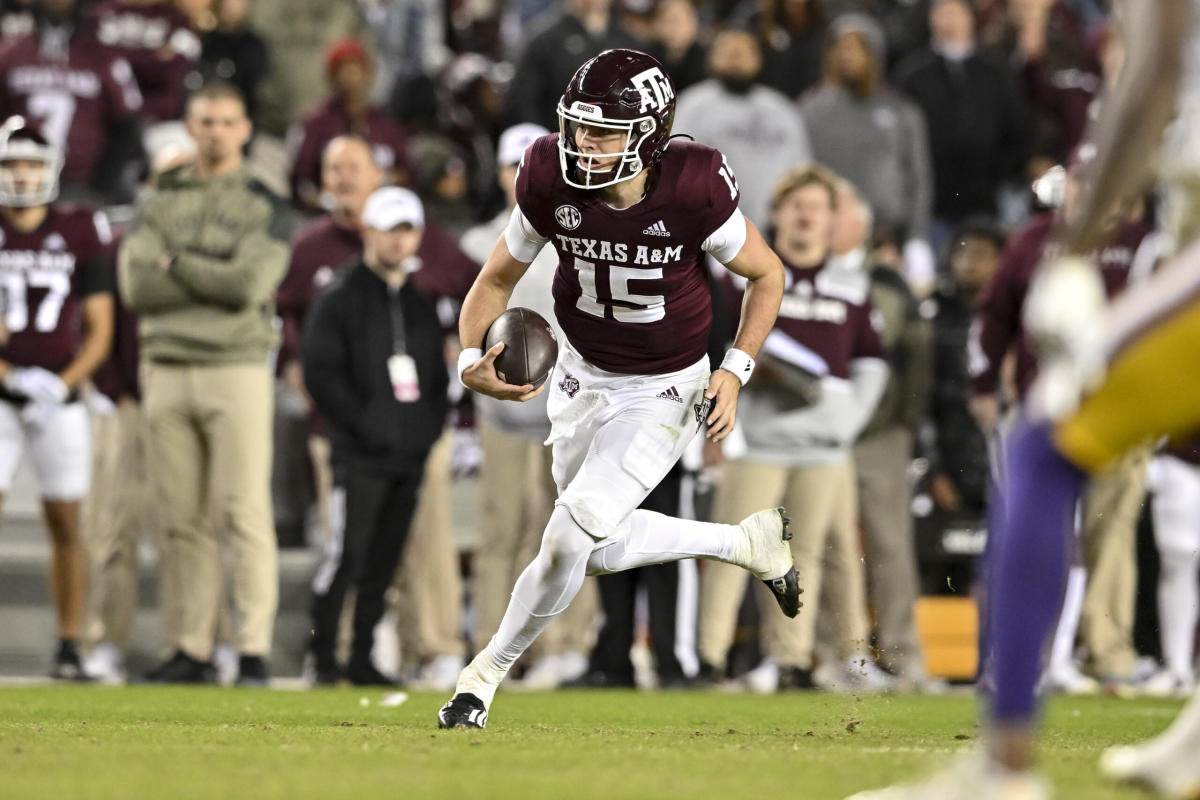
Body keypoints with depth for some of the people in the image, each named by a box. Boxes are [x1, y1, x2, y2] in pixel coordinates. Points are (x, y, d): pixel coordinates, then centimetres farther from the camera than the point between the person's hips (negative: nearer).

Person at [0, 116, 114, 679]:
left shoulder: (79, 234, 4)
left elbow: (99, 326, 4)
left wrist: (65, 382, -10)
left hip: (60, 400, 1)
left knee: (65, 524, 3)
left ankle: (70, 647, 10)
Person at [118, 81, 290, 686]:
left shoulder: (261, 205, 3)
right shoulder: (161, 201, 12)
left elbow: (251, 284, -12)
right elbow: (135, 285, -1)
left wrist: (176, 263, -4)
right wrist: (215, 278, -9)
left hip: (236, 369, -4)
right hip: (166, 367, 4)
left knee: (246, 513, -8)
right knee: (182, 518, 5)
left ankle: (254, 649, -10)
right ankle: (194, 648, 10)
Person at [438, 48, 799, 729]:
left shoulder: (692, 192, -27)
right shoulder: (552, 185, -19)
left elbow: (768, 275, -10)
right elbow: (500, 276, -3)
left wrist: (735, 372, -18)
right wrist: (472, 358, -20)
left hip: (666, 393, -5)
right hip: (583, 378, 5)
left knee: (573, 531, -16)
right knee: (604, 550, 16)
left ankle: (489, 671, 4)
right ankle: (749, 541, 37)